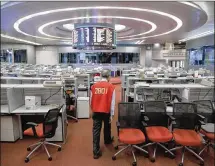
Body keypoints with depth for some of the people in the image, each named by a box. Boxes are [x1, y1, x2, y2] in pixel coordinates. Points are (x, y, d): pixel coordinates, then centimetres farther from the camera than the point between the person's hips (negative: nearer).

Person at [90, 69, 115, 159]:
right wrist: (112, 114, -2)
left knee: (96, 130, 4)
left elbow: (91, 100, 9)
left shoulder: (94, 86, 2)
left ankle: (96, 152, 3)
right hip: (106, 111, -1)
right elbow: (112, 102, -8)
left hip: (96, 111, 1)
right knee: (107, 126, 24)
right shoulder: (111, 87, -7)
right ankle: (107, 140, 48)